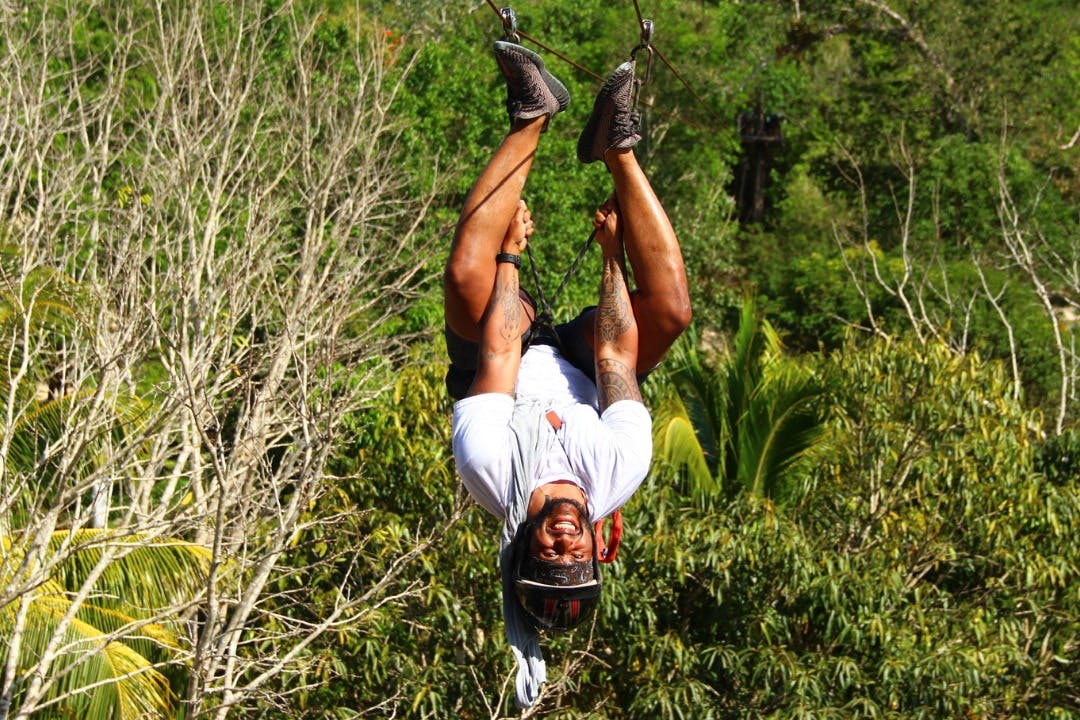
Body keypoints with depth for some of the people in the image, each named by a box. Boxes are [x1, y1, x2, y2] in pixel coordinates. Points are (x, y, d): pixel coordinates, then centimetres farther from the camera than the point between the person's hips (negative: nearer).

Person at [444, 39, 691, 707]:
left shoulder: (490, 472, -44)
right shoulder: (616, 476, -40)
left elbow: (499, 351, -36)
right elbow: (616, 352, -33)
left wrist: (508, 248, -24)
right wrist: (614, 253, -23)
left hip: (517, 365, -1)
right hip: (578, 370, 1)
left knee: (468, 278, -30)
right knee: (669, 308, -28)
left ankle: (534, 118, -17)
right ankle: (617, 146, -15)